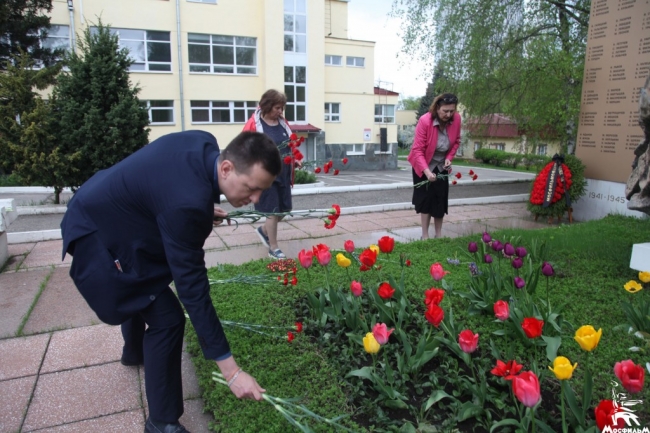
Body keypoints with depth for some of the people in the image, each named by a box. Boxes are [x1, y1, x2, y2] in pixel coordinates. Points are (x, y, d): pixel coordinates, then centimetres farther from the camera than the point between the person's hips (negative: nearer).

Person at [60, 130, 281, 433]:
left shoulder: (206, 145, -15)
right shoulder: (187, 201, -40)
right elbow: (192, 288, -36)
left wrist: (203, 211, -2)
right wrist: (231, 371, -33)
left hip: (102, 211, 10)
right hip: (97, 236, -10)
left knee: (142, 292, 31)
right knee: (167, 318, -11)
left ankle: (135, 351, 61)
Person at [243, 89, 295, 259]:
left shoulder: (282, 122, 9)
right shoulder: (253, 124, -11)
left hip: (283, 173, 7)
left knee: (285, 208, 12)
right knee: (273, 210, -1)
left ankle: (264, 230, 38)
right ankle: (273, 249, 14)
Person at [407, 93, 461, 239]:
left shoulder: (456, 119, -15)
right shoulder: (425, 121, -29)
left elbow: (456, 141, 4)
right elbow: (417, 150, -29)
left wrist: (449, 157, -12)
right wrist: (426, 171, -41)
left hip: (441, 166, 4)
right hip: (423, 166, -4)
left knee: (441, 199, 5)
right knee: (426, 198, -3)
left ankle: (439, 235, 18)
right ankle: (425, 236, 7)